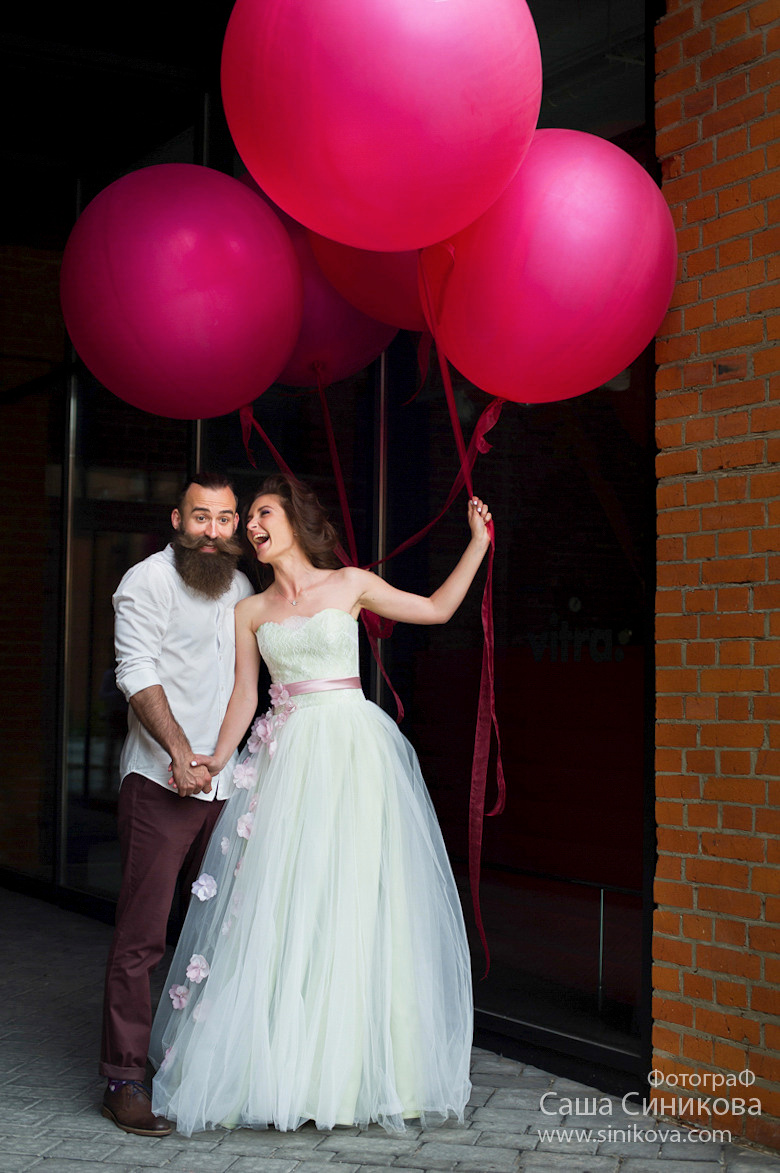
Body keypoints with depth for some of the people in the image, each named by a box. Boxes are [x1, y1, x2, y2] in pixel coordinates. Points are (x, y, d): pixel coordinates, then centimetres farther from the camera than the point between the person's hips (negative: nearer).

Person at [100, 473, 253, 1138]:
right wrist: (180, 750, -29)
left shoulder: (241, 587, 17)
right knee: (142, 935, -6)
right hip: (160, 783, -6)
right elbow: (138, 674, -16)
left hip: (225, 783, 7)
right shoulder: (147, 582, -4)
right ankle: (124, 1081, 0)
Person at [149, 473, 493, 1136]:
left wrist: (478, 542, 8)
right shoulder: (251, 612, 11)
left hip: (354, 755, -2)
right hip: (286, 756, 2)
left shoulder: (351, 584, 7)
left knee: (354, 899, -3)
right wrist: (217, 758, -6)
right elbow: (244, 695, 8)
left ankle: (348, 1069, 6)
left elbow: (437, 609, 12)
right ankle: (280, 1064, 5)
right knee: (278, 902, -3)